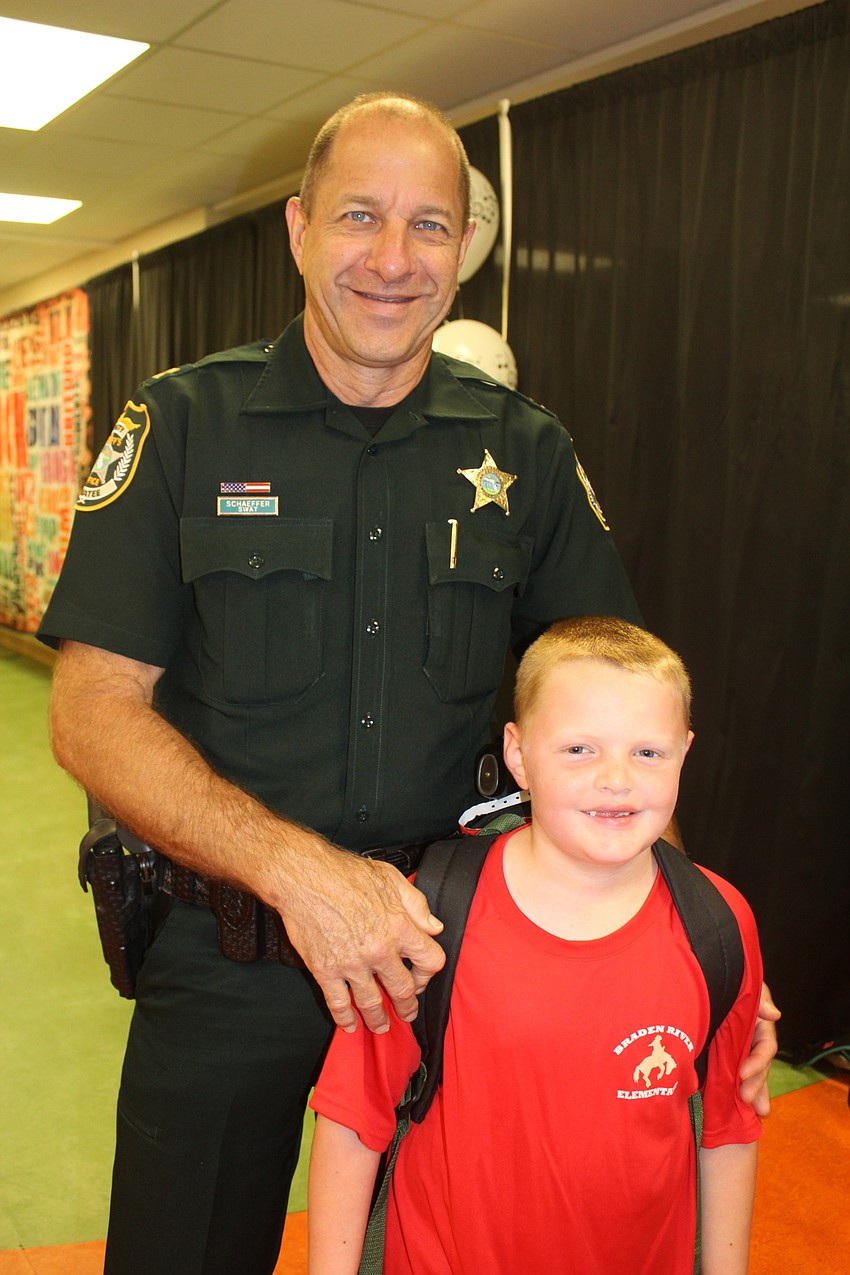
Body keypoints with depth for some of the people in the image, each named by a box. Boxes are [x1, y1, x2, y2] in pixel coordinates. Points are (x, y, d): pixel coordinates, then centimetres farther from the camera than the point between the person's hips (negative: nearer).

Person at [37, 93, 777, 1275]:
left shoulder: (525, 451, 0)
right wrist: (294, 867, -25)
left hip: (453, 941, 2)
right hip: (225, 949, -1)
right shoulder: (182, 425, -7)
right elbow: (93, 713, -12)